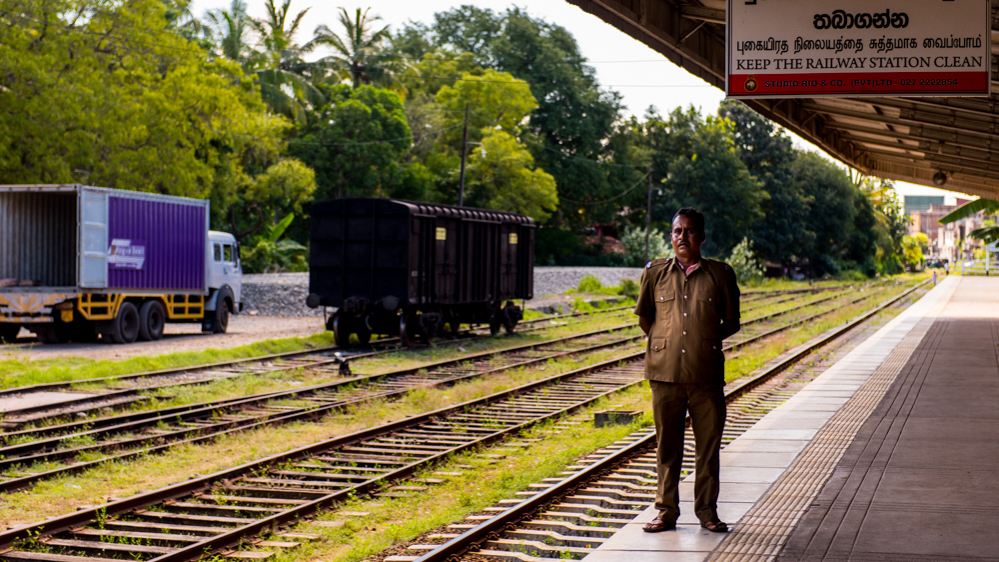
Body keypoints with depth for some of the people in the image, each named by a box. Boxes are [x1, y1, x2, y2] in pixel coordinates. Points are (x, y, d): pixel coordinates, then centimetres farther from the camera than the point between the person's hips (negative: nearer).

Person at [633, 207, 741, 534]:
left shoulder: (720, 274, 3)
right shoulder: (655, 273, 6)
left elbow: (731, 323, 10)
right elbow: (644, 318, 17)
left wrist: (706, 340, 4)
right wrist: (664, 343, 10)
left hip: (707, 375, 0)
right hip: (665, 372, 1)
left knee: (708, 445, 5)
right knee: (667, 445, 6)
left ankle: (707, 511, 17)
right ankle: (666, 510, 16)